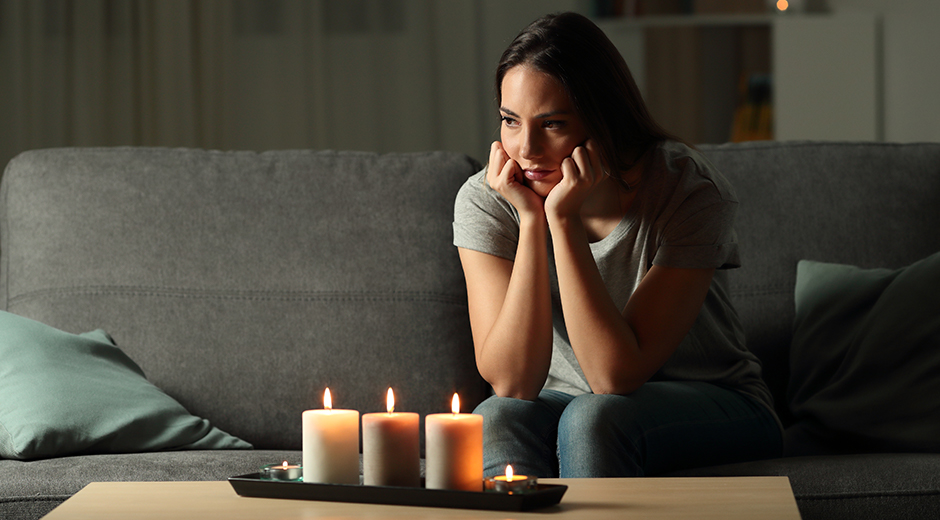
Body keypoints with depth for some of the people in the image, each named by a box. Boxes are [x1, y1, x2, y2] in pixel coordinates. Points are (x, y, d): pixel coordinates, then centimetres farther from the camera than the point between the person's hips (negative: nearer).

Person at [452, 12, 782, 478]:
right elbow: (512, 383, -22)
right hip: (566, 403, 2)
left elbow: (617, 375, -27)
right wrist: (531, 220, -27)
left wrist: (563, 219, -32)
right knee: (497, 419, -31)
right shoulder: (485, 201, -13)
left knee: (594, 418, -34)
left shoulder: (688, 191, -21)